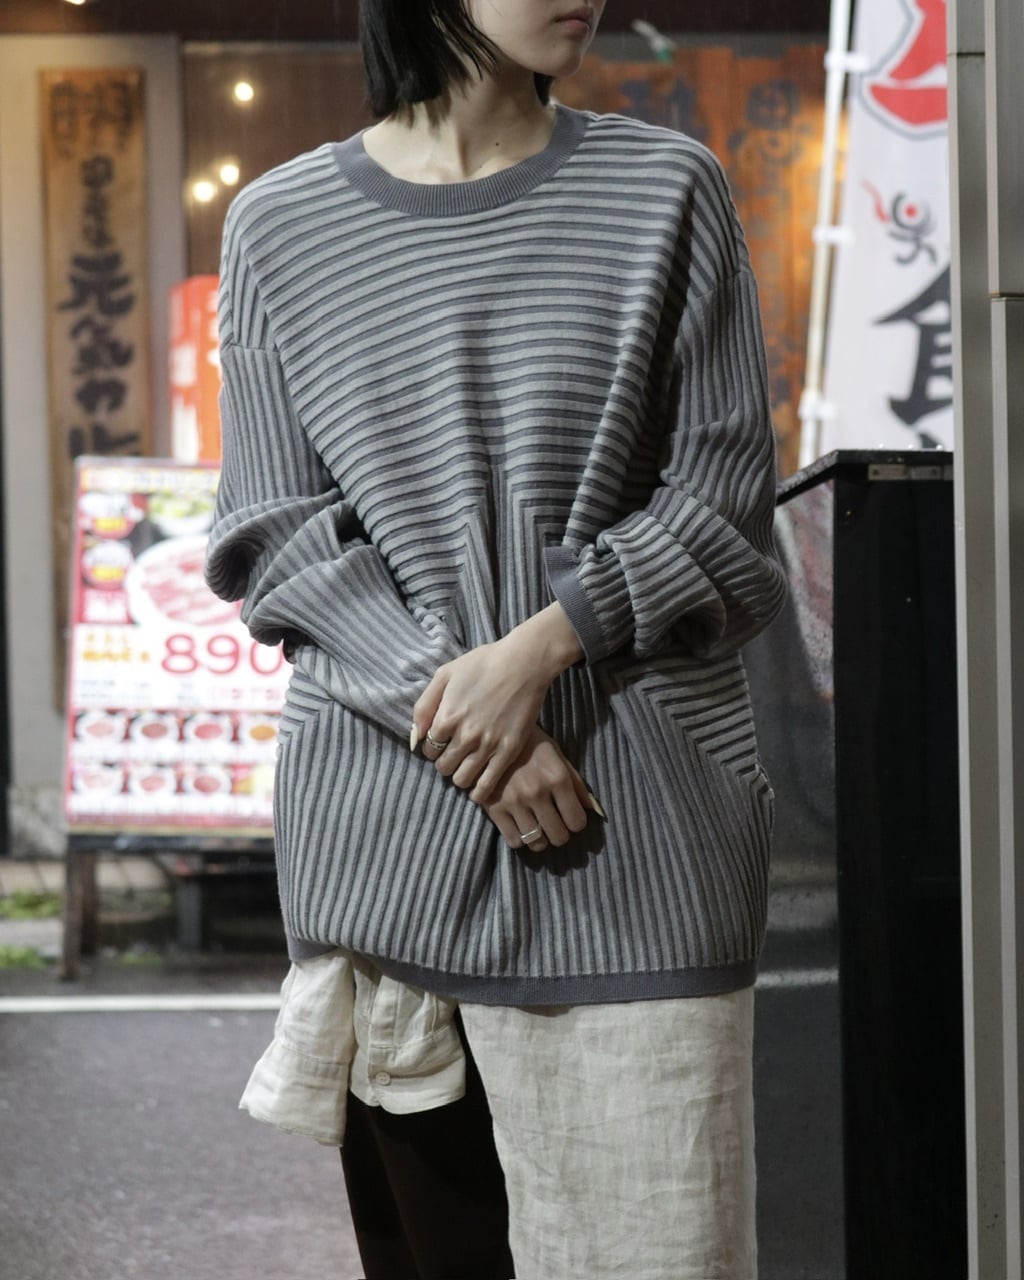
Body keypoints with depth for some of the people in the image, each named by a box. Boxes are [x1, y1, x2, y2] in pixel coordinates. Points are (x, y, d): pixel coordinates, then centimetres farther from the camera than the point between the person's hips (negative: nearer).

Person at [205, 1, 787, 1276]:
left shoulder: (666, 191, 6)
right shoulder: (279, 227, 7)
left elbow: (723, 502, 3)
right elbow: (277, 538, 3)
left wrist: (540, 650, -12)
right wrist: (447, 711, -11)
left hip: (635, 819, -1)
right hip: (385, 821, 1)